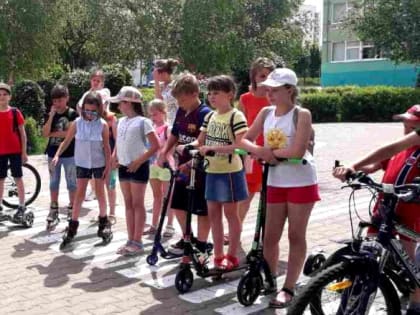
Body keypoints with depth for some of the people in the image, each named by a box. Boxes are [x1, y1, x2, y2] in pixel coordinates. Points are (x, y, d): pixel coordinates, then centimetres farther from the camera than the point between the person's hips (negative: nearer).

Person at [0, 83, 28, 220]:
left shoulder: (15, 113, -4)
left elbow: (22, 133, 0)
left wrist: (24, 152, -3)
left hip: (15, 150, -2)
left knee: (18, 178, 3)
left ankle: (21, 206, 9)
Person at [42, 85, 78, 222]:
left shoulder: (72, 114, -8)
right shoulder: (51, 114, 4)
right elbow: (45, 133, -6)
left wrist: (52, 133, -9)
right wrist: (52, 115, -13)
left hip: (69, 154, -4)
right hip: (53, 153, 4)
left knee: (71, 183, 5)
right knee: (53, 183, 11)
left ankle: (71, 208, 15)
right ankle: (53, 209, 20)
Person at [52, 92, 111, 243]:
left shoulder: (103, 125, -11)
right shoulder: (77, 123, -8)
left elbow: (106, 147, -6)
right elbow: (66, 141, -2)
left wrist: (108, 166, -7)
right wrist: (57, 155, -16)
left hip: (99, 163, -1)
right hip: (82, 163, 1)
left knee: (100, 192, 10)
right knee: (80, 192, 3)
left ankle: (103, 219, 26)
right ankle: (73, 223, 7)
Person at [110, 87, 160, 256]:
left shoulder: (142, 121, -10)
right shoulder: (121, 121, 11)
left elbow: (156, 145, -14)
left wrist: (138, 161, -16)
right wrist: (114, 156, 2)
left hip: (138, 166, -7)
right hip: (124, 166, 7)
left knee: (137, 204, -1)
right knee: (128, 204, 11)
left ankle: (137, 242, 5)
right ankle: (131, 240, 18)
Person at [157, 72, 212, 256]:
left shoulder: (205, 114, -18)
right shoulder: (181, 112, 5)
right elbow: (174, 135, 18)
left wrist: (191, 163, -26)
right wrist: (164, 153, 4)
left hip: (199, 170, -8)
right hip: (183, 168, 8)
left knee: (201, 210, 4)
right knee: (178, 205, 16)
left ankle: (201, 246, 18)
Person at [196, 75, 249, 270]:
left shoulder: (236, 116, -12)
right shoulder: (210, 117, 9)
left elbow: (239, 145, -21)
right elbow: (200, 142, 13)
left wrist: (212, 148, -27)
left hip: (230, 171, -7)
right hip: (212, 171, 7)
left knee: (231, 213, 4)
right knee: (213, 213, 10)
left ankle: (232, 256, 15)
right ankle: (218, 255, 21)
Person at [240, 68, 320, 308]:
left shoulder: (302, 115, -13)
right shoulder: (266, 113, 3)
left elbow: (298, 151, -22)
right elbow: (245, 140, 4)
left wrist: (271, 151, -12)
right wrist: (260, 151, -16)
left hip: (301, 182, -5)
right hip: (275, 181, 5)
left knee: (296, 236, 4)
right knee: (270, 236, 9)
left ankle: (289, 288, 11)